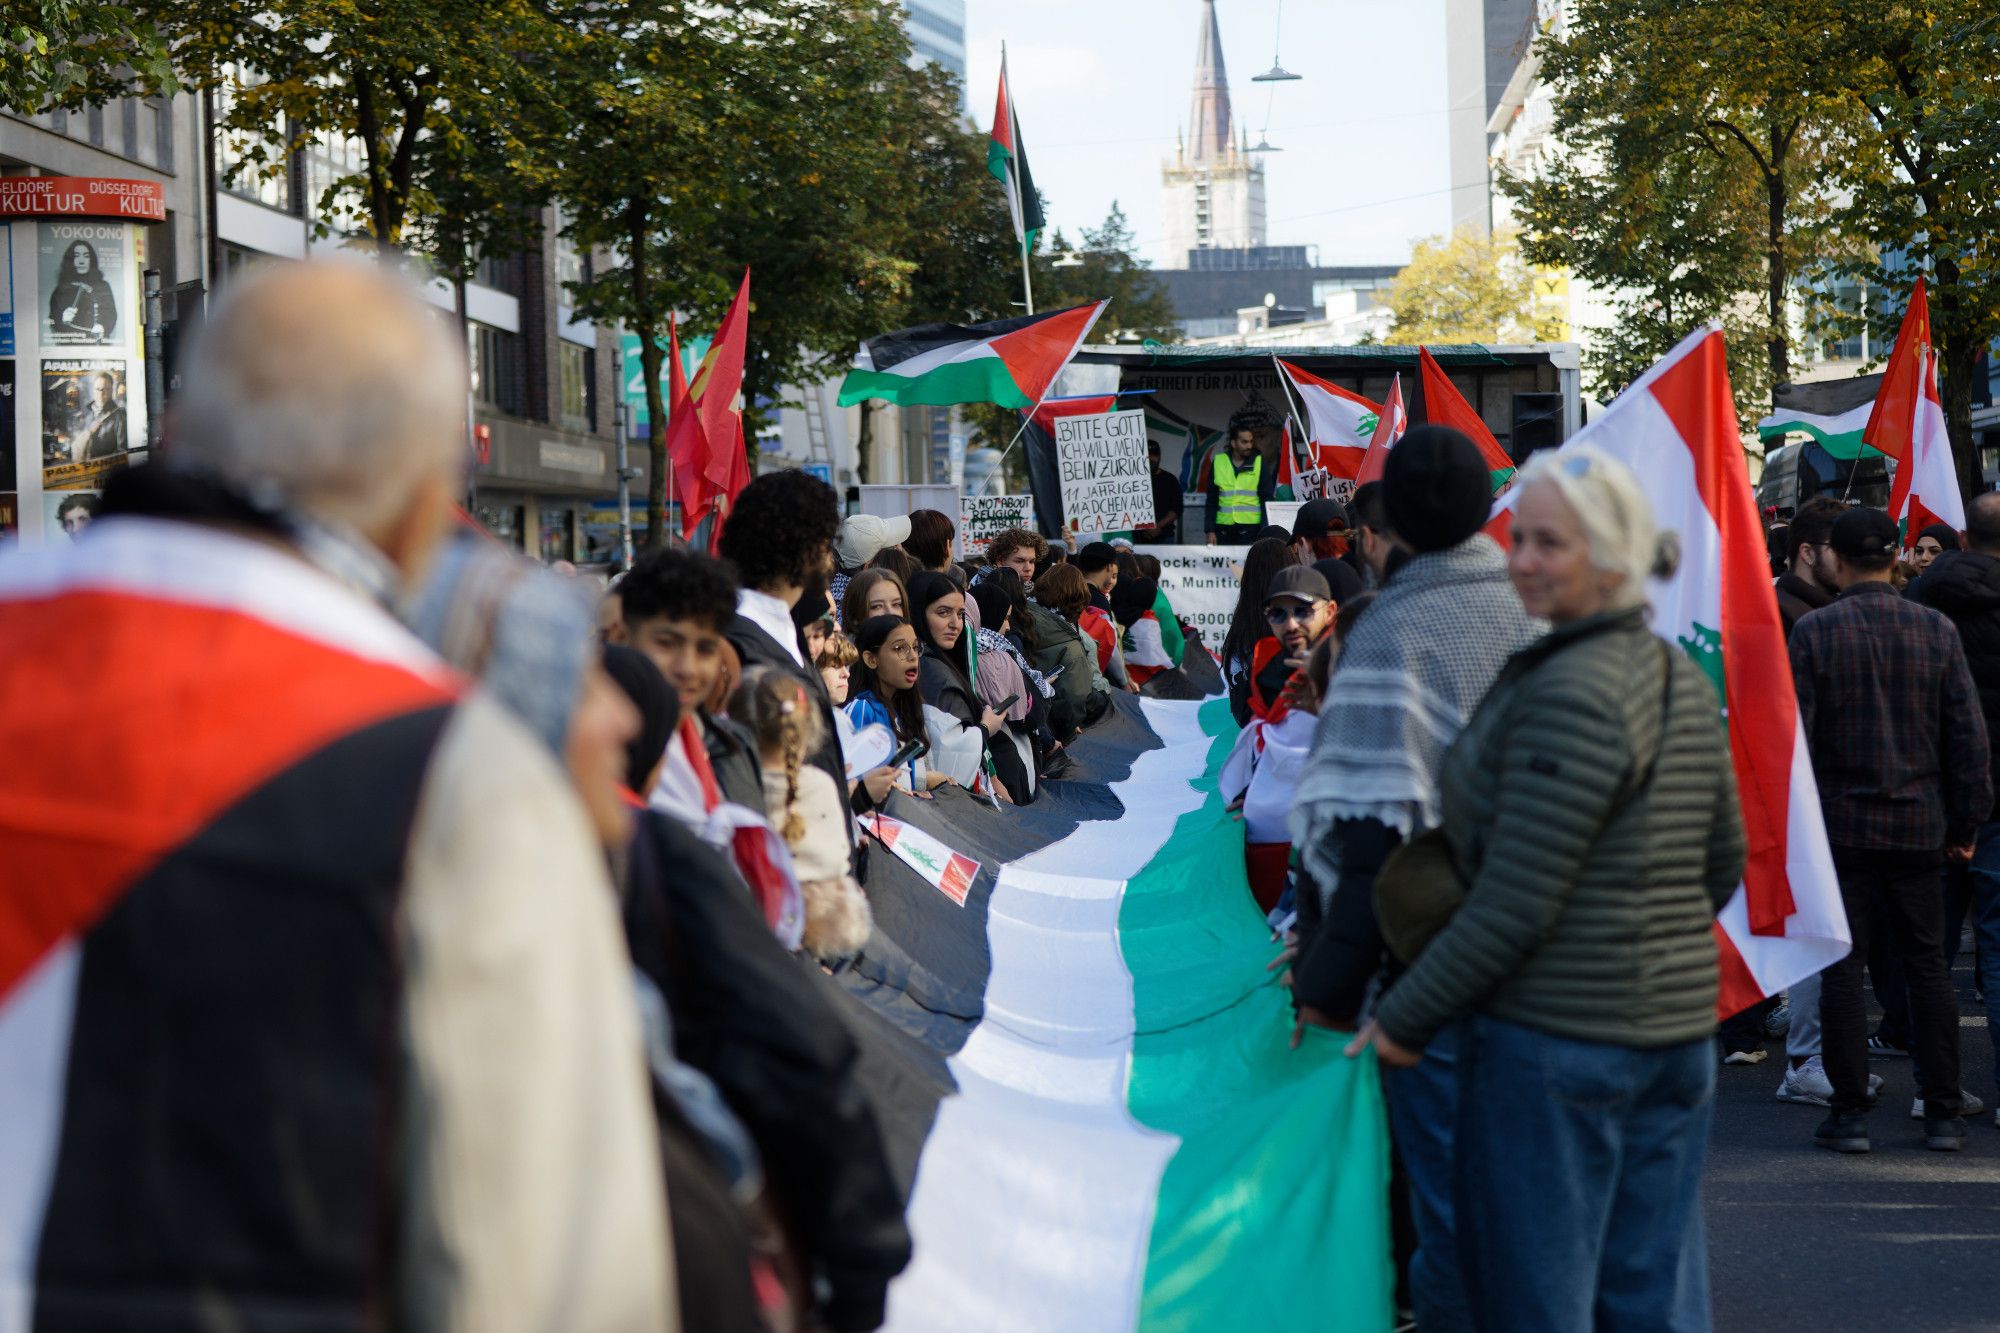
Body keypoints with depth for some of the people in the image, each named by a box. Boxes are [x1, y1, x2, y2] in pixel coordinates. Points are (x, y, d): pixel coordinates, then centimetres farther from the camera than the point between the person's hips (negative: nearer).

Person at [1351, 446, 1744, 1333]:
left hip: (1554, 1034, -9)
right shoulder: (1683, 682, 9)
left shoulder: (1570, 694, -19)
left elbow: (1514, 902, -20)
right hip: (1675, 1024, 9)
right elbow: (1723, 865, 17)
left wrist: (1404, 1017, -12)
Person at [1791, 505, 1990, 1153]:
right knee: (1928, 965, 9)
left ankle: (1850, 1112, 2)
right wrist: (1966, 824, 9)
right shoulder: (1936, 630, 0)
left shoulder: (1814, 630, -7)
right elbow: (1969, 735, 2)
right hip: (1918, 825, 2)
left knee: (1841, 968, 2)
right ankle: (1943, 1113, 11)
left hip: (1841, 823, -2)